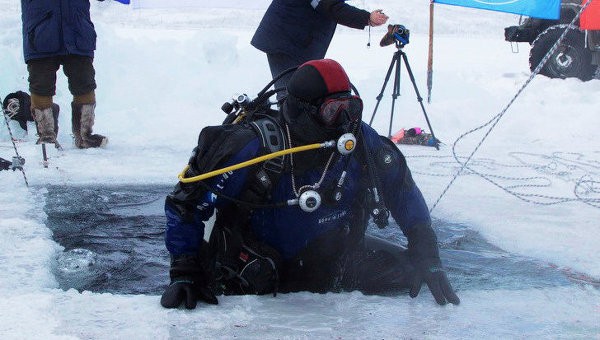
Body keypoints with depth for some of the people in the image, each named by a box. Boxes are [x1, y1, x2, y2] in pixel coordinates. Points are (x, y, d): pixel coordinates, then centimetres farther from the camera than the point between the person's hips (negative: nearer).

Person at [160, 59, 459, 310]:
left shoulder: (359, 140, -16)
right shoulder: (255, 150, -29)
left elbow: (402, 191, 1)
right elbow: (185, 204, -20)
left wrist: (429, 258, -5)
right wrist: (184, 274, -25)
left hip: (337, 258, 4)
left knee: (410, 270, 1)